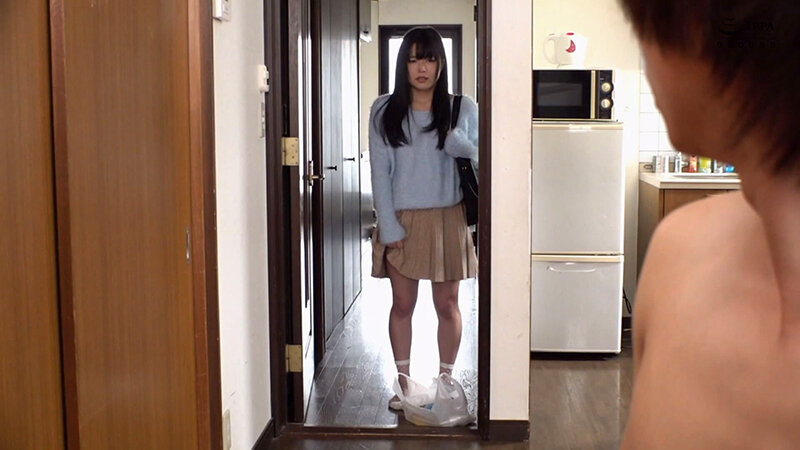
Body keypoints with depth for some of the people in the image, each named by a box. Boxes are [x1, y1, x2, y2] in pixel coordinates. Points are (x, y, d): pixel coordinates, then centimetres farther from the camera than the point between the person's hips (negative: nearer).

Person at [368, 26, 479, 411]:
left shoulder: (462, 108, 0)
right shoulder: (384, 111, -1)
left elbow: (480, 157, 0)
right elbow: (380, 171, -3)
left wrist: (458, 144, -22)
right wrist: (388, 226, -10)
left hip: (447, 219, 0)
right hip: (401, 220, 0)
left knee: (447, 304, 7)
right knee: (402, 303, 8)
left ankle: (445, 379, 23)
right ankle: (403, 380, 22)